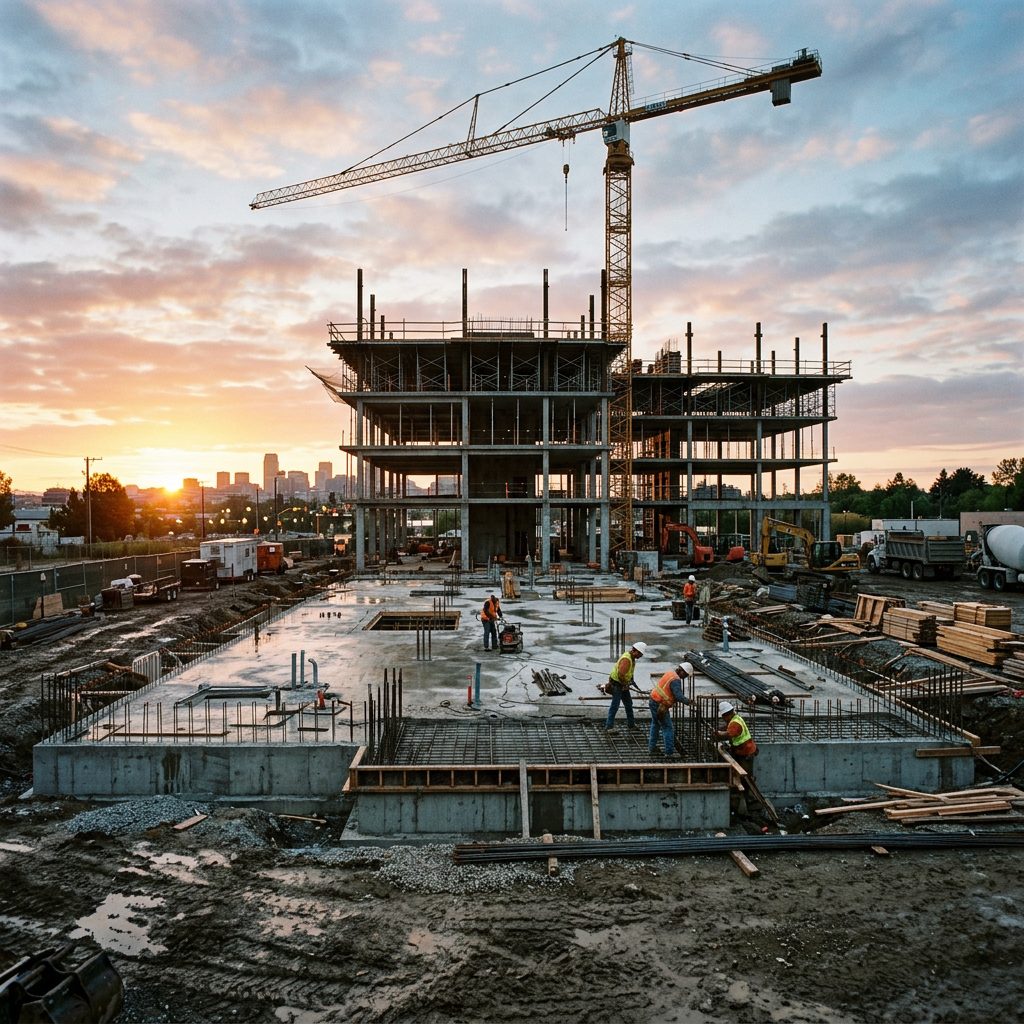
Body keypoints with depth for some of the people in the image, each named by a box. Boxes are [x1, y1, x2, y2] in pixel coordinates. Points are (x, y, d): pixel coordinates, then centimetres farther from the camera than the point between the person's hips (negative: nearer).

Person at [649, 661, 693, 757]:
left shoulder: (670, 672, 7)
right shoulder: (676, 680, -22)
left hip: (653, 700, 10)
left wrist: (686, 698, 13)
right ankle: (669, 752, 4)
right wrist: (689, 702, -16)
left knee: (655, 724, 24)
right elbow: (679, 697, -27)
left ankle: (652, 747, 34)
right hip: (660, 705, -10)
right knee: (668, 728, 0)